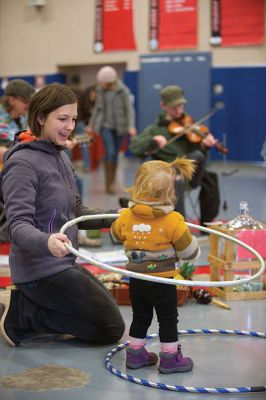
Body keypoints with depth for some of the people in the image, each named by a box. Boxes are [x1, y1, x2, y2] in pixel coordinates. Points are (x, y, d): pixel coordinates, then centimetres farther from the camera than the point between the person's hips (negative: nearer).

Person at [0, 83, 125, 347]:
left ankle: (25, 303, 13)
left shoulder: (60, 157, 9)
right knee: (111, 328, -2)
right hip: (42, 270, -9)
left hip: (63, 265, 9)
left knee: (108, 313, 23)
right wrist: (46, 242, -46)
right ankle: (21, 316, -2)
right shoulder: (23, 163, -18)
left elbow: (76, 213, 14)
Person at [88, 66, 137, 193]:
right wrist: (91, 125, 16)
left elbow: (129, 109, -10)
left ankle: (111, 183, 19)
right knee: (110, 152, -14)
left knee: (115, 154, 6)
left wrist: (131, 126, -22)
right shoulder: (101, 90, 2)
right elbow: (97, 108, 12)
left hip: (119, 127, -1)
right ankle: (109, 182, -8)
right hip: (105, 125, 1)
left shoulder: (123, 91, -8)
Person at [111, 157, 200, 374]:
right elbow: (189, 250, -12)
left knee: (140, 317, 20)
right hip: (162, 281, -5)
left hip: (136, 280, 5)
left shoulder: (127, 216, -6)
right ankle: (169, 358, 16)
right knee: (168, 319, 9)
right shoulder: (173, 220, -19)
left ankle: (135, 353, 28)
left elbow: (116, 232, 17)